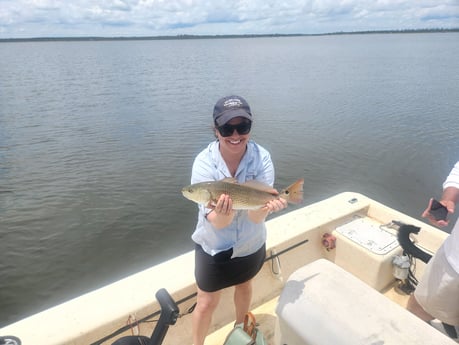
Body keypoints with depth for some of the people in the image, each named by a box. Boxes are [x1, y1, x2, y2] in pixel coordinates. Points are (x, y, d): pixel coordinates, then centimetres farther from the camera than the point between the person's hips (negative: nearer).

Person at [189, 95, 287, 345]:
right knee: (207, 304, 13)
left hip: (251, 245, 3)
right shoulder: (204, 163, -26)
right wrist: (223, 214, -53)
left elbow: (256, 216, -28)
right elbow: (216, 221, -30)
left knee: (244, 287, 29)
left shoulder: (262, 158, -22)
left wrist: (266, 206, -51)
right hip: (213, 248, -2)